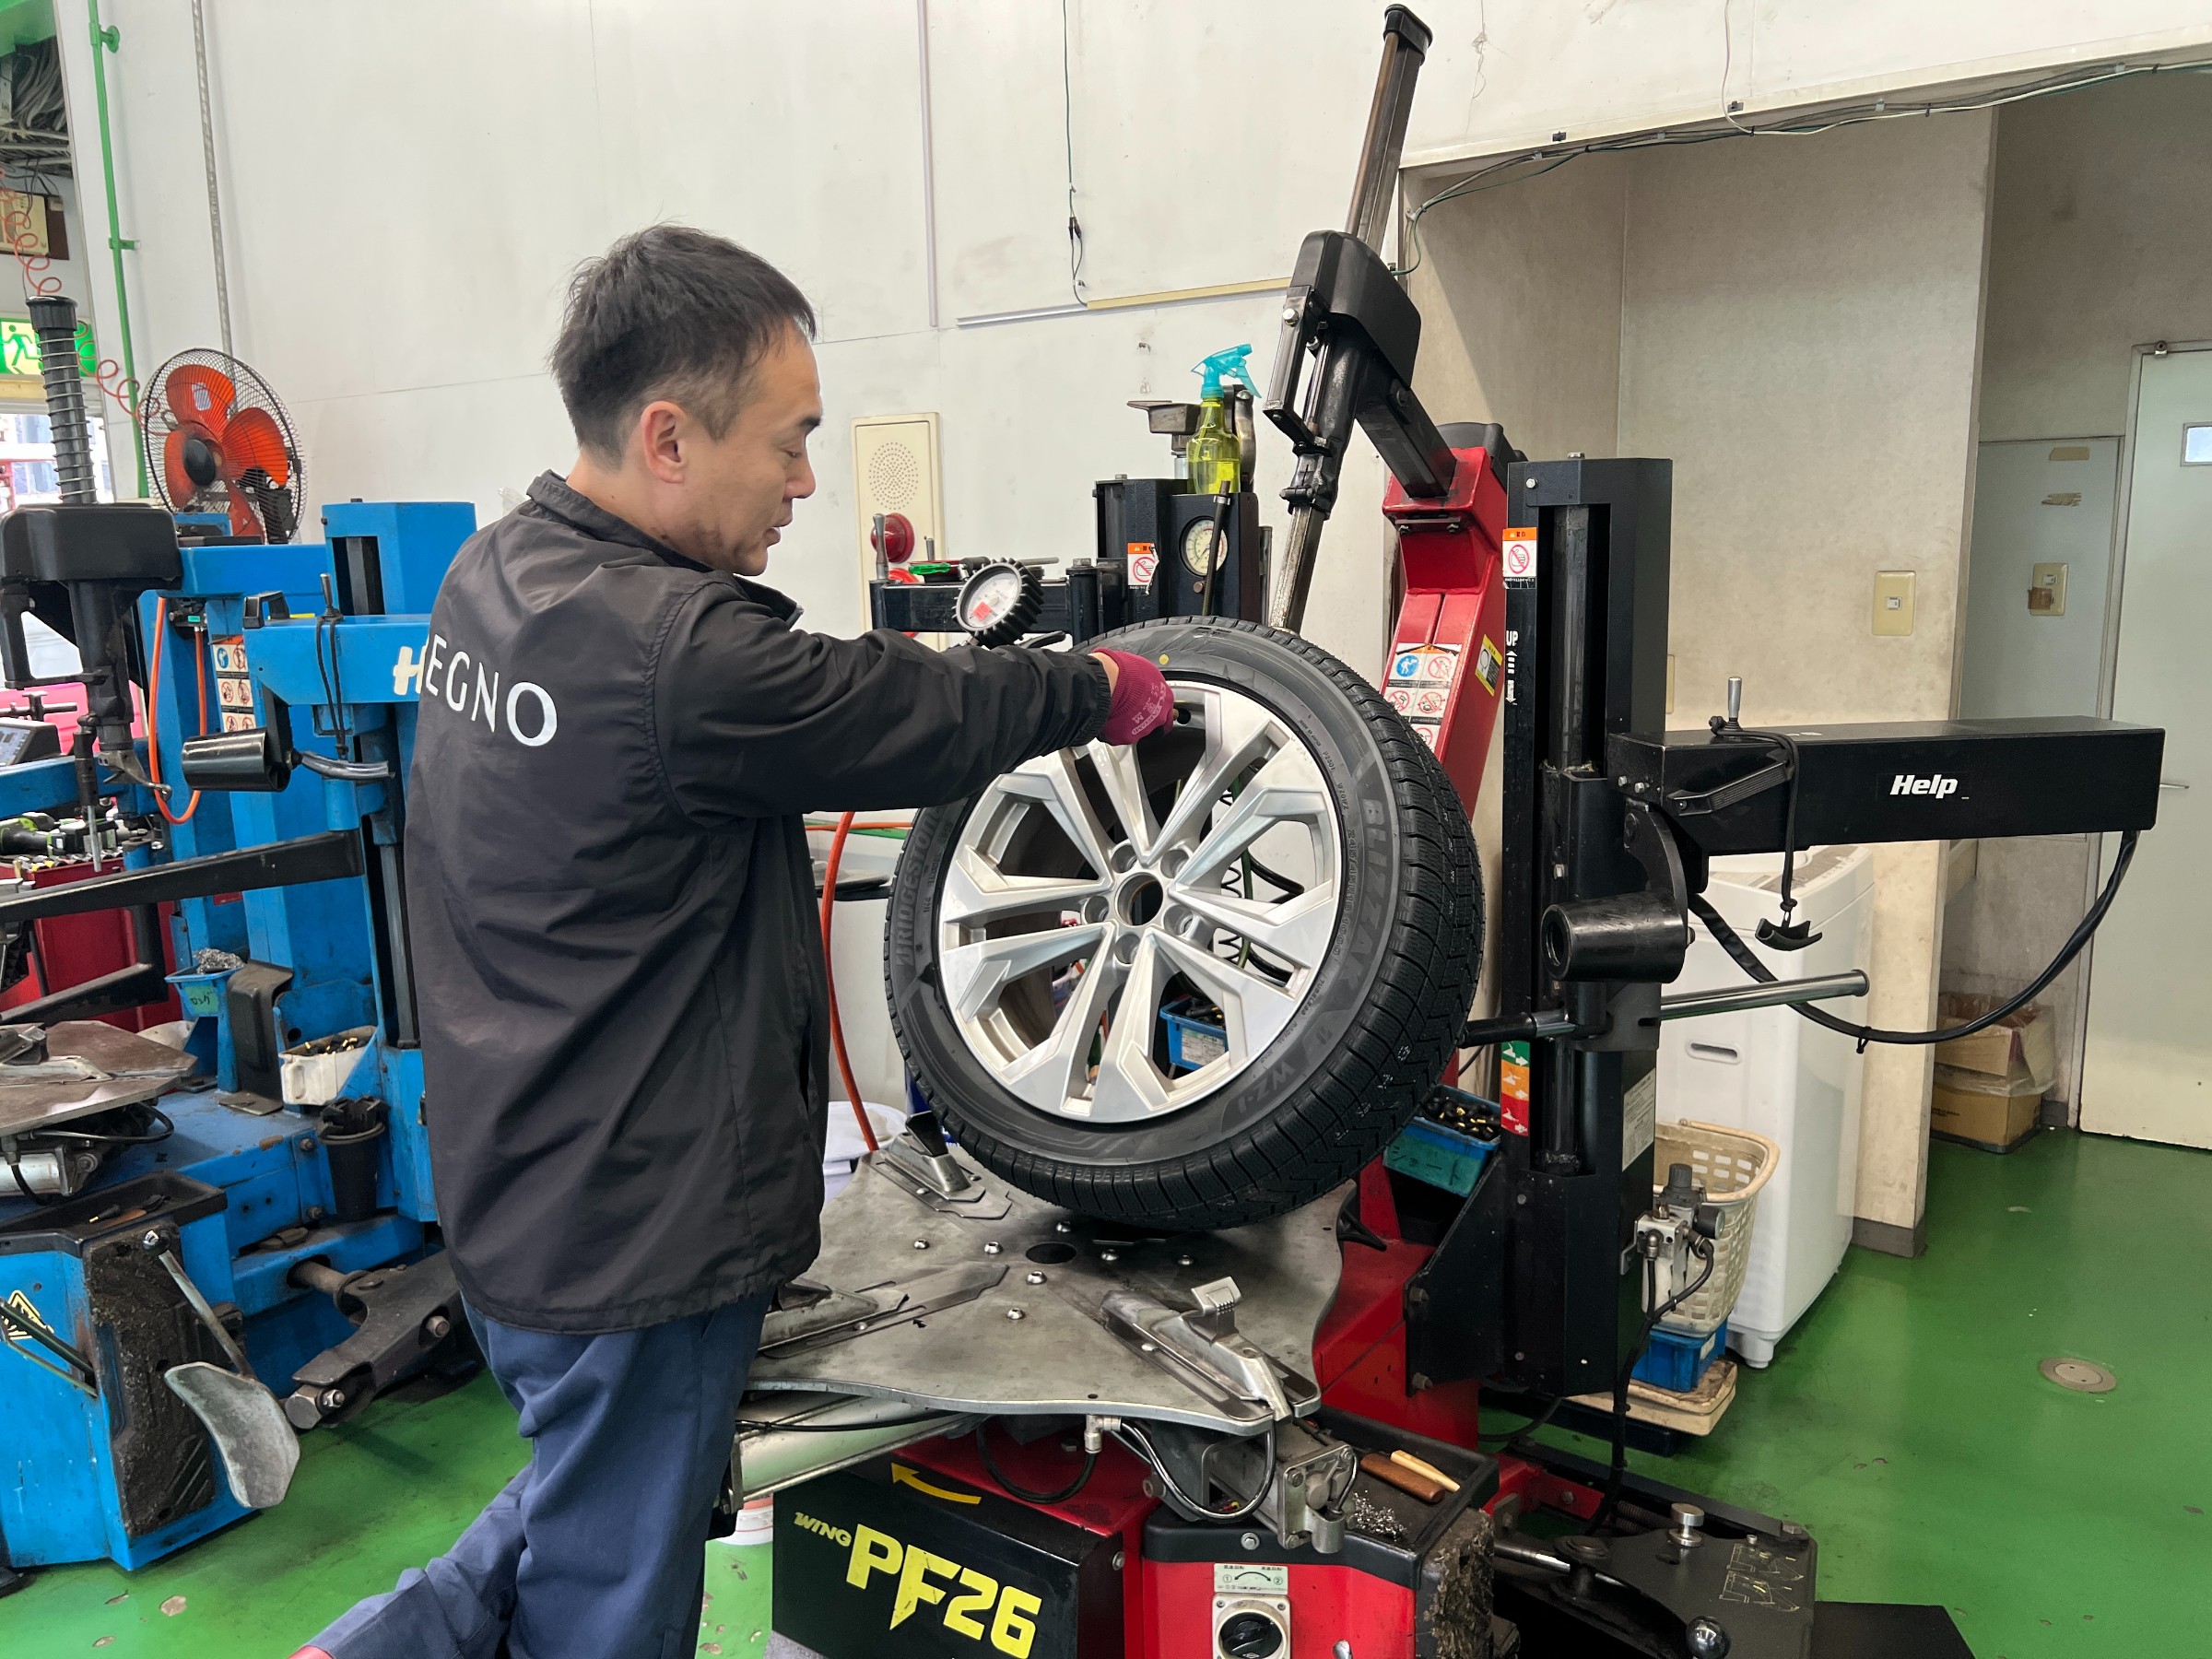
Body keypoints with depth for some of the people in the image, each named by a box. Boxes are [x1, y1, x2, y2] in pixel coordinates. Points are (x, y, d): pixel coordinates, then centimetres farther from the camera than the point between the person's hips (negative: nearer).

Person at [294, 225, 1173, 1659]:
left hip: (514, 1200, 9)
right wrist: (1102, 688, 0)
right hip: (638, 1245, -9)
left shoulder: (491, 576, 0)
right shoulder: (678, 654, -29)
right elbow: (931, 721, -16)